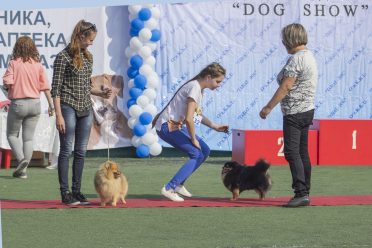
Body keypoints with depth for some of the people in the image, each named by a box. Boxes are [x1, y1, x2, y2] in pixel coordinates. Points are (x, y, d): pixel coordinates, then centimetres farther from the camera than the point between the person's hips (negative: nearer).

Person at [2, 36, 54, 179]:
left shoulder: (14, 63, -9)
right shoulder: (38, 65, 1)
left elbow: (7, 82, -17)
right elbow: (45, 87, 0)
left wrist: (9, 90, 6)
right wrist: (51, 105, 6)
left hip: (18, 103, -3)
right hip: (35, 103, 3)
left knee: (12, 135, 12)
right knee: (29, 138, 10)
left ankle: (21, 158, -12)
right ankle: (23, 170, 8)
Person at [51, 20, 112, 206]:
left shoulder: (88, 57, 12)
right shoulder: (63, 57, -9)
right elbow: (56, 88, -11)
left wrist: (100, 93, 4)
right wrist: (59, 115, -16)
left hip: (85, 109, 7)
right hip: (69, 107, -7)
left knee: (81, 151, 7)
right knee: (66, 150, -4)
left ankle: (76, 191, 13)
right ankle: (65, 193, -2)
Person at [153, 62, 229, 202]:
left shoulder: (198, 87, 10)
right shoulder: (194, 88, -21)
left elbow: (197, 113, 24)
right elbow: (189, 119, -27)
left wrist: (214, 126, 15)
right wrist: (193, 139, -14)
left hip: (177, 126, 10)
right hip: (167, 127, -10)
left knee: (205, 151, 10)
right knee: (197, 155, -15)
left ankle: (179, 184, 14)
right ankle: (169, 188, -18)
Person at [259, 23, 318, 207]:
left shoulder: (296, 59, -17)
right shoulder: (309, 56, 13)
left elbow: (285, 87, -20)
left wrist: (269, 107, -15)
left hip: (294, 113, -10)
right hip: (307, 109, 10)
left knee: (292, 152, -11)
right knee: (303, 152, 12)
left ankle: (301, 193, -17)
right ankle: (305, 193, 15)